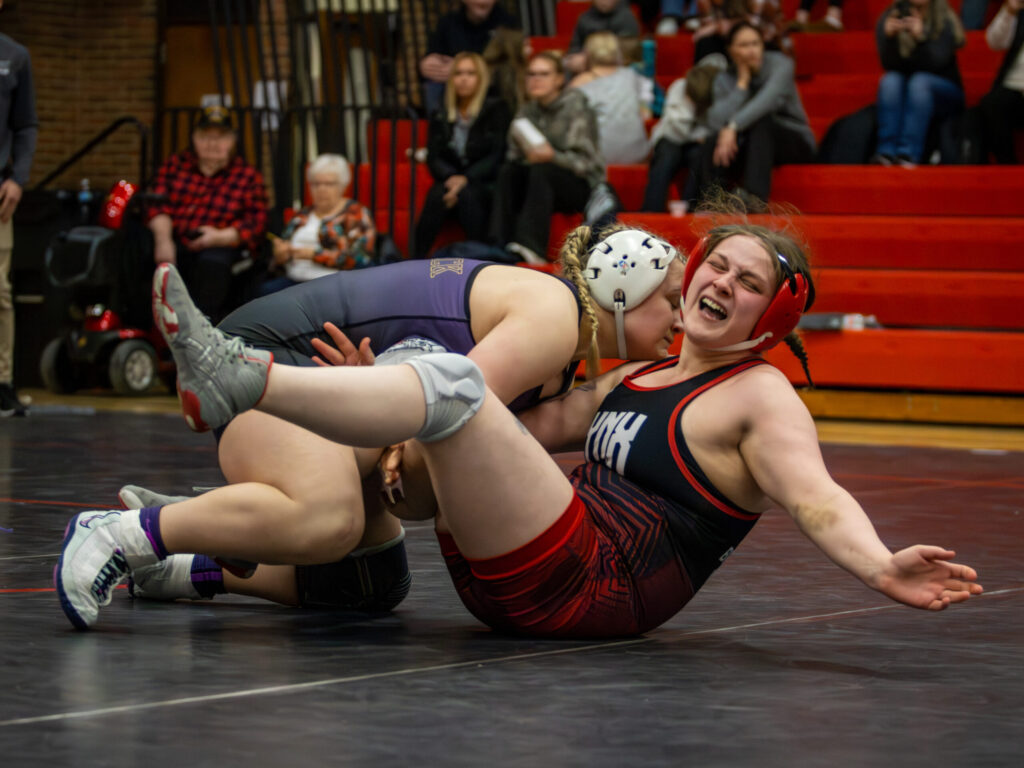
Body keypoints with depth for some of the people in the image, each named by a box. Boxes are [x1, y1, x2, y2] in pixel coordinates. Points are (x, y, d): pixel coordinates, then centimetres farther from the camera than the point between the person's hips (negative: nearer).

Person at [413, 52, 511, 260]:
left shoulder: (496, 110, 6)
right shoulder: (440, 118, 16)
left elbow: (497, 157, -4)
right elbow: (434, 159, 6)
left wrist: (466, 179, -19)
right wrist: (451, 178, -17)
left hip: (486, 186, -2)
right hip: (453, 183, 2)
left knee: (467, 194, -36)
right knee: (437, 194, -32)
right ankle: (417, 257, -38)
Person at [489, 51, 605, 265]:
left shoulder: (576, 107, -9)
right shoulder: (527, 111, 8)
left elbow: (584, 162, -14)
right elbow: (515, 155, 5)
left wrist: (552, 156, -32)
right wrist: (530, 155, -18)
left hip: (583, 187, -5)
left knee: (541, 171, -34)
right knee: (508, 172, -23)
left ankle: (532, 247, -49)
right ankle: (500, 245, -36)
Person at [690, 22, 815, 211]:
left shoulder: (780, 64, -11)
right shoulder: (725, 79, -1)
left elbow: (768, 100, -33)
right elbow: (716, 122, -19)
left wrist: (733, 127, -44)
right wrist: (742, 83, -17)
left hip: (793, 143, -3)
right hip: (749, 147, 3)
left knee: (761, 121, -36)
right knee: (711, 145, -27)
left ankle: (755, 198, -47)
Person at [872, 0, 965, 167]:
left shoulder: (946, 21, -8)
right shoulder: (889, 19, -3)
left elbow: (937, 63, -20)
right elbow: (889, 65, -13)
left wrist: (921, 37, -37)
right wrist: (889, 37, -31)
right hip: (901, 96, 2)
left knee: (920, 81, -31)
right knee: (890, 80, -28)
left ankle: (909, 153, -45)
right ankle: (886, 152, -41)